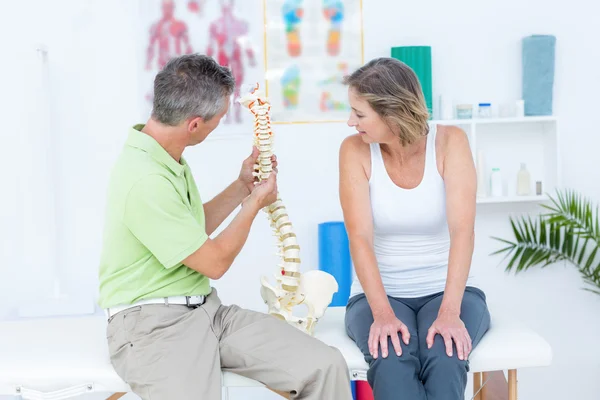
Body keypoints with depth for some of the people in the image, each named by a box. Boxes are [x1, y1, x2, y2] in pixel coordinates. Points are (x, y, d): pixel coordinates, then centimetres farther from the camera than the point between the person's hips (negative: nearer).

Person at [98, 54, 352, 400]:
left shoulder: (168, 156, 10)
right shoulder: (145, 179, -22)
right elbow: (214, 262, -12)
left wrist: (242, 187, 17)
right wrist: (254, 204, 4)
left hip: (206, 308, 8)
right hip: (153, 323, -8)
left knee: (326, 367, -11)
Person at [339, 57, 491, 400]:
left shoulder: (450, 142, -9)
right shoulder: (355, 150, -7)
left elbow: (462, 230, -19)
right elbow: (360, 237, -15)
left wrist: (449, 311, -30)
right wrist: (382, 312, -28)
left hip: (447, 291, 0)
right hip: (380, 294, 0)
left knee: (445, 359, -32)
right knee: (392, 363, -31)